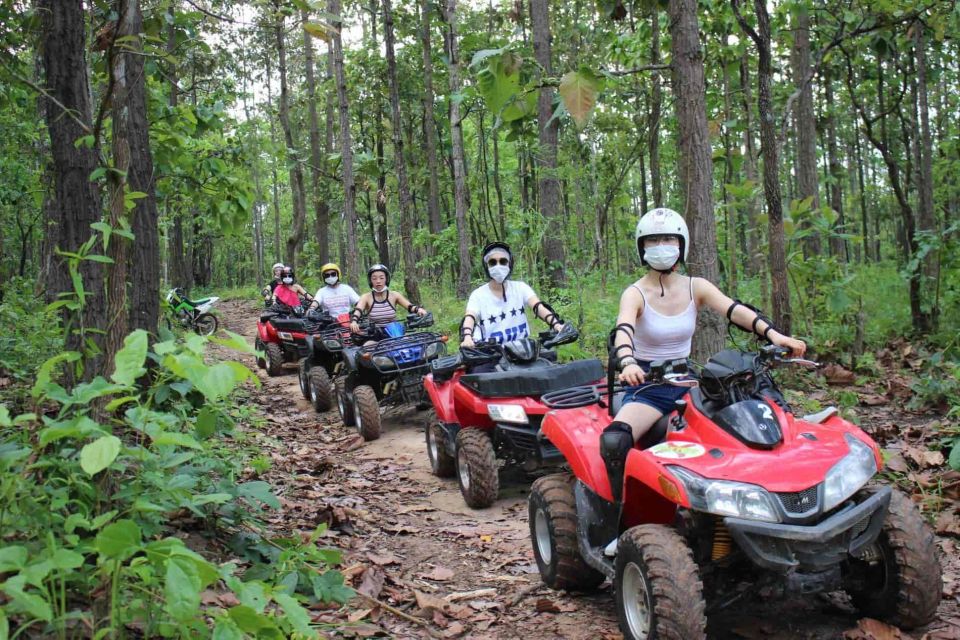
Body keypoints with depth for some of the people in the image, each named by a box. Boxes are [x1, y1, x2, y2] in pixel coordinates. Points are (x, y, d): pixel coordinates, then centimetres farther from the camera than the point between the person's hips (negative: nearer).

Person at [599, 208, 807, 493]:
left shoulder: (695, 288, 3)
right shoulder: (635, 294, -7)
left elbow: (735, 310, -13)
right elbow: (623, 331, -27)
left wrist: (773, 334, -32)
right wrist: (627, 363, -49)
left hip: (685, 382, 4)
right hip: (646, 387, -4)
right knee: (613, 442, -32)